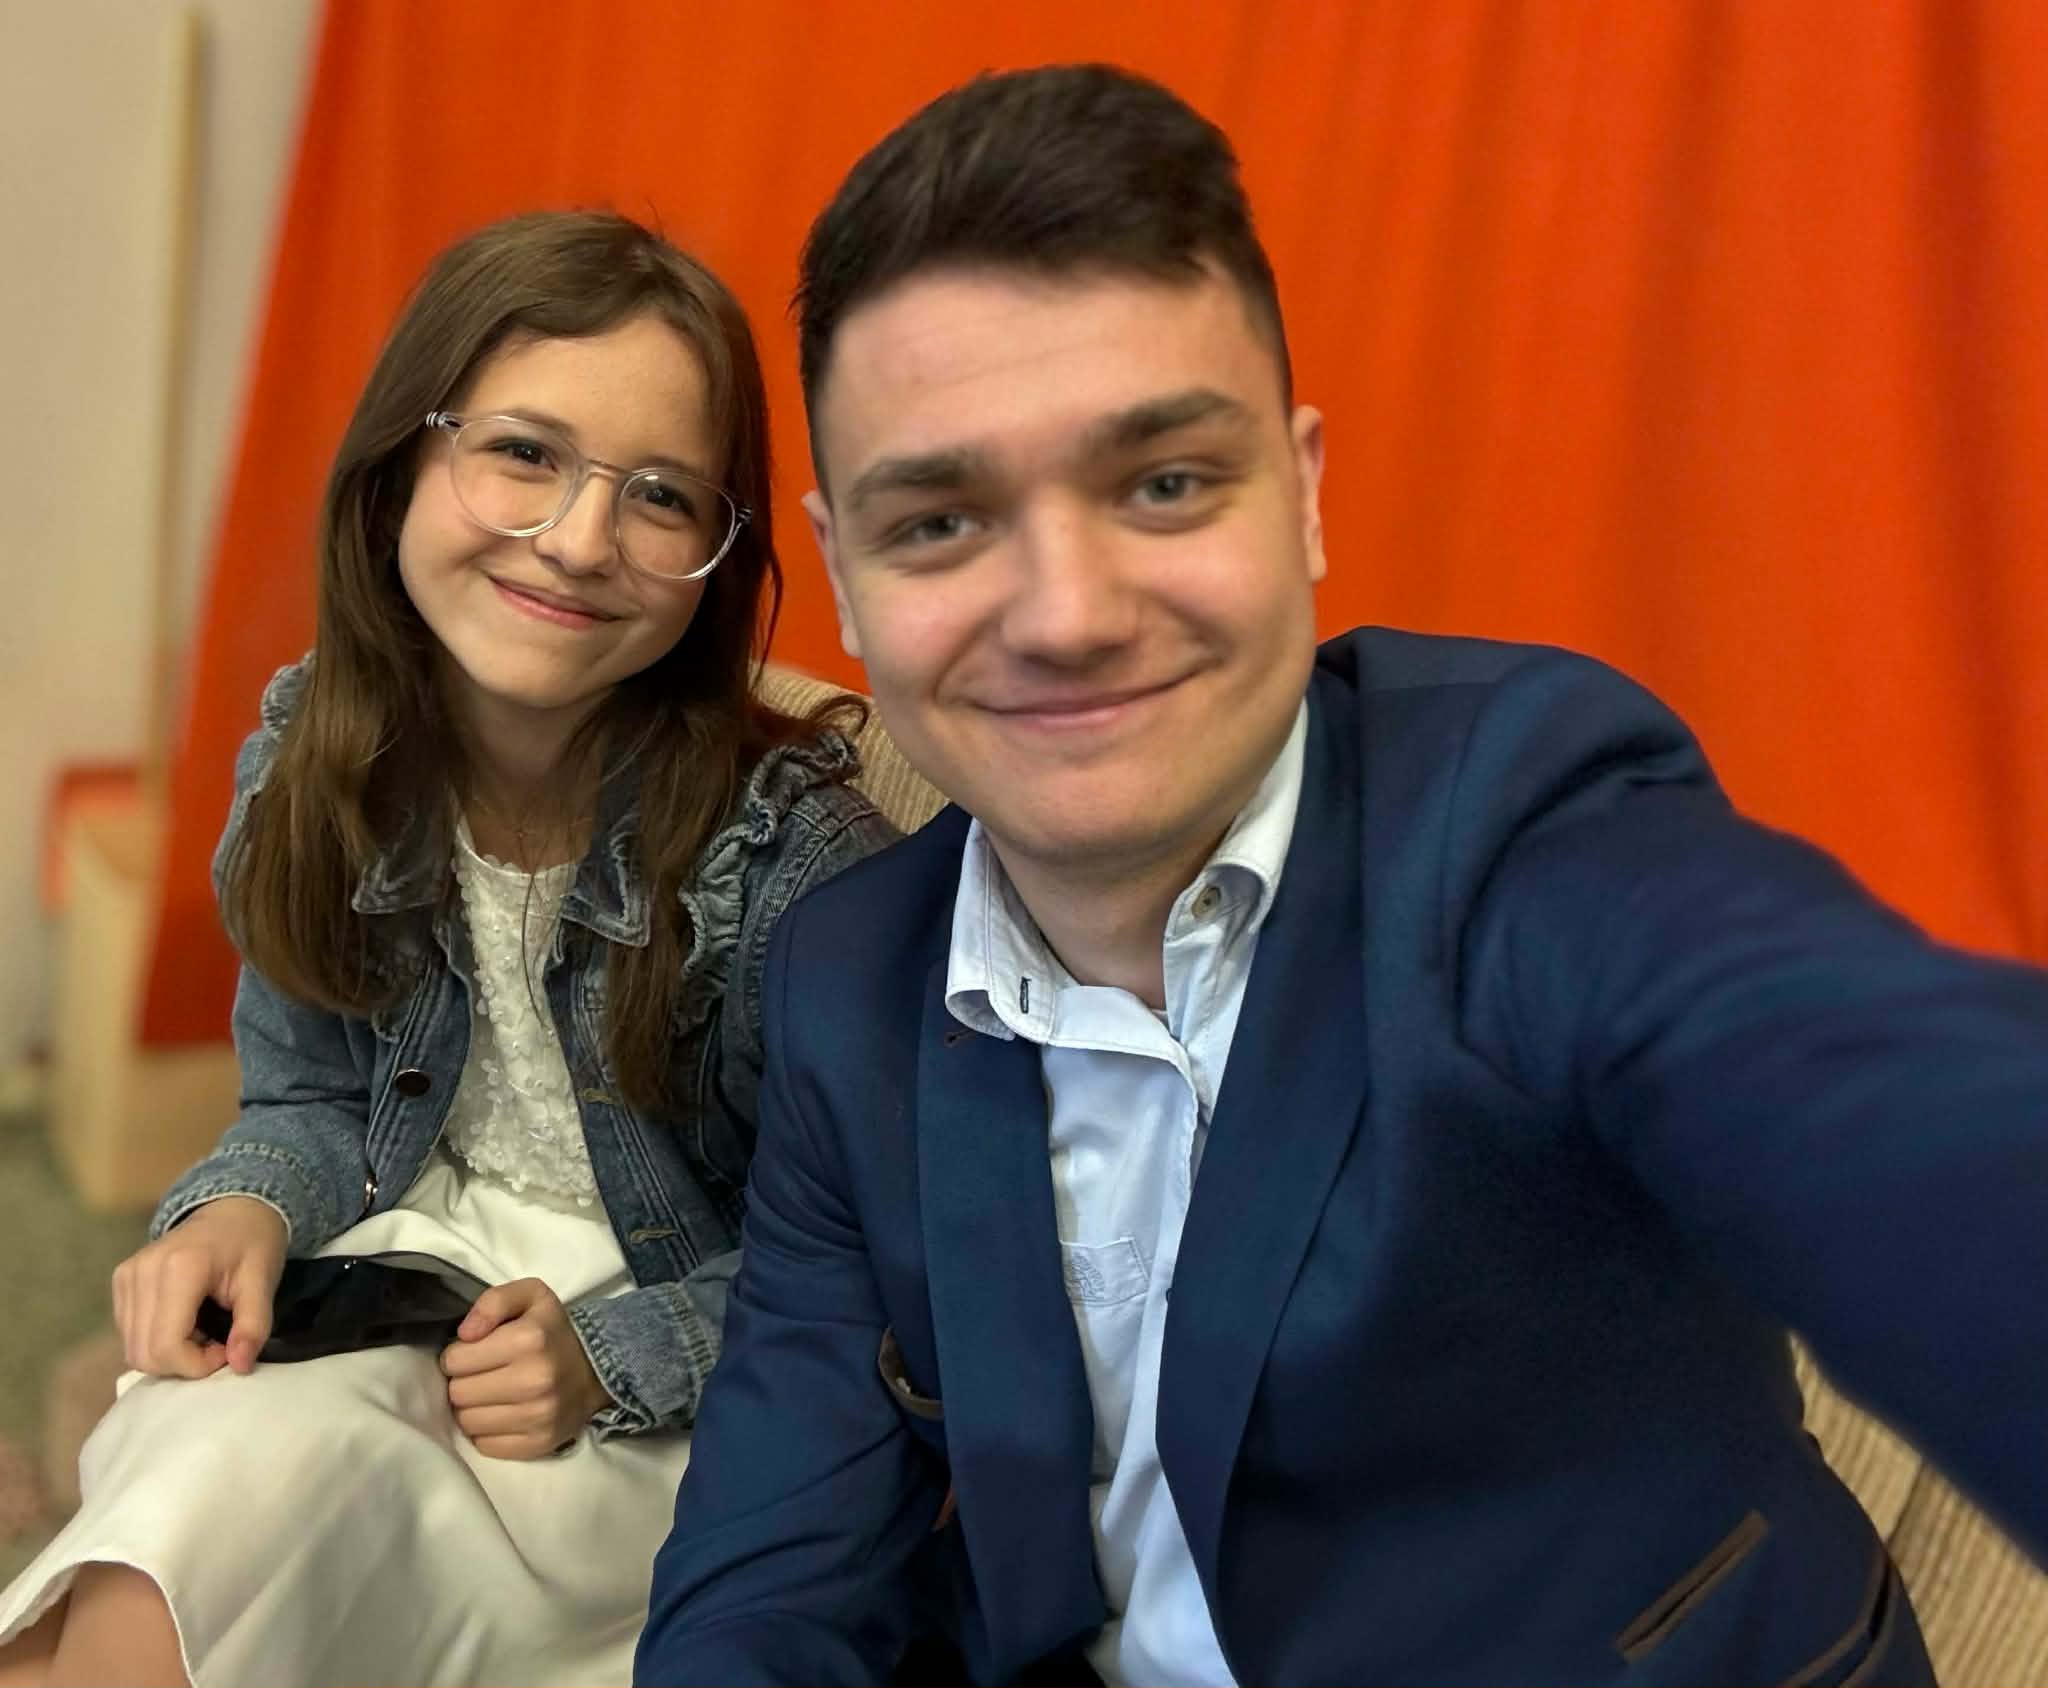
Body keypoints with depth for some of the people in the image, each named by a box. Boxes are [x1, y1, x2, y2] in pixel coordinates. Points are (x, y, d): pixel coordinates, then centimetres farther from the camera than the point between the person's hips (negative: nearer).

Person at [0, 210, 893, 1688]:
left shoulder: (800, 853, -20)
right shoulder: (310, 767, -6)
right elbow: (312, 1104, 8)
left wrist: (609, 1361, -20)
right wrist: (245, 1212, -13)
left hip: (677, 1390, -3)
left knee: (271, 1471, -29)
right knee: (215, 1443, -29)